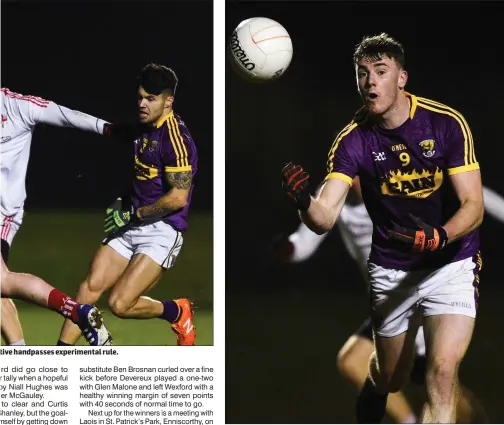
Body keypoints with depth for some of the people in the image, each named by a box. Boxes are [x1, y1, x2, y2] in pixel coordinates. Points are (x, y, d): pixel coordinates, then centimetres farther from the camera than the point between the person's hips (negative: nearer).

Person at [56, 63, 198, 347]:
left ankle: (177, 312, 12)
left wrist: (133, 215, -16)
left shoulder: (176, 138, -18)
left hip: (163, 231, -8)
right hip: (131, 226, 8)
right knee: (91, 286, -4)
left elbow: (178, 197, -22)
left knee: (120, 304, -16)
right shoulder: (142, 128, 9)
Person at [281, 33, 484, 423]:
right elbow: (325, 218, -21)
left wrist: (439, 237, -37)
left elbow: (473, 205, -17)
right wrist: (305, 202, -45)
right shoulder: (354, 140, -12)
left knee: (443, 372, -21)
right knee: (390, 379, 15)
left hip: (451, 263, -2)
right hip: (391, 270, 2)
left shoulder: (447, 123, -16)